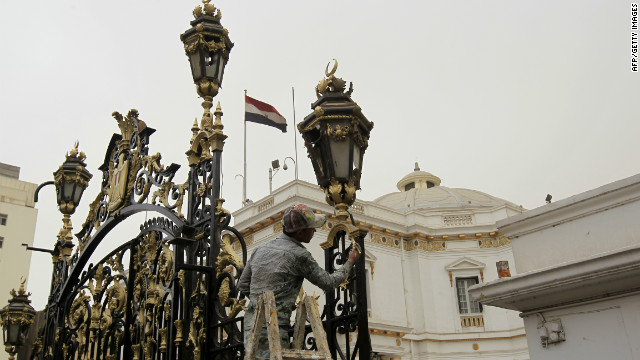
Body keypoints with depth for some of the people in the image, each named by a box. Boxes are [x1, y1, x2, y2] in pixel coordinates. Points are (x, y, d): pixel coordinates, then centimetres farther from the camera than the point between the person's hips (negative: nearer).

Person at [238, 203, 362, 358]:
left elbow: (242, 285, 18)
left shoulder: (260, 249, 12)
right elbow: (328, 283, 0)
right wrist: (350, 262, 14)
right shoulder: (299, 255, -10)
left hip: (250, 325, 8)